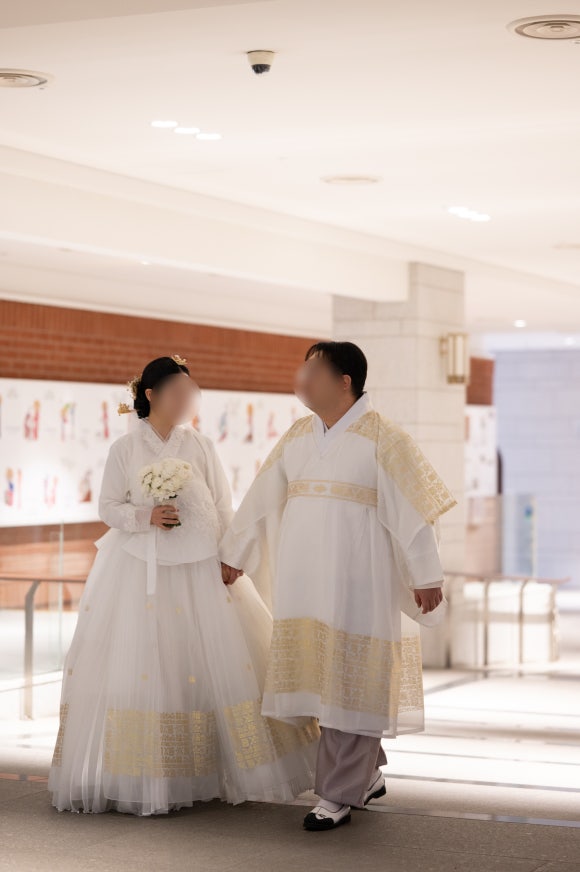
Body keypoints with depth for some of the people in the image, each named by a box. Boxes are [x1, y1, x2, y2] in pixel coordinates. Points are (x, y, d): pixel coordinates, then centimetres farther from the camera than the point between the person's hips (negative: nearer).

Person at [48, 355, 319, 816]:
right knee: (142, 666, -6)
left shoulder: (200, 445, 6)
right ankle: (141, 778, 0)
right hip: (142, 567, -2)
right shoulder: (126, 448, 2)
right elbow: (109, 507, 3)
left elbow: (223, 509, 7)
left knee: (220, 660, -2)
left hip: (202, 566, 2)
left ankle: (213, 772, 8)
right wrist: (146, 516, -14)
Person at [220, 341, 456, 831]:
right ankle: (368, 776, 25)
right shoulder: (297, 436, 12)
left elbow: (412, 505, -9)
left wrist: (426, 575, -13)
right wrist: (233, 556, 23)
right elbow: (261, 501, 19)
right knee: (320, 678, 9)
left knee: (349, 683, -3)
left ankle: (339, 795, 2)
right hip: (304, 581, 6)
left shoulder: (380, 437, -7)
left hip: (357, 581, -6)